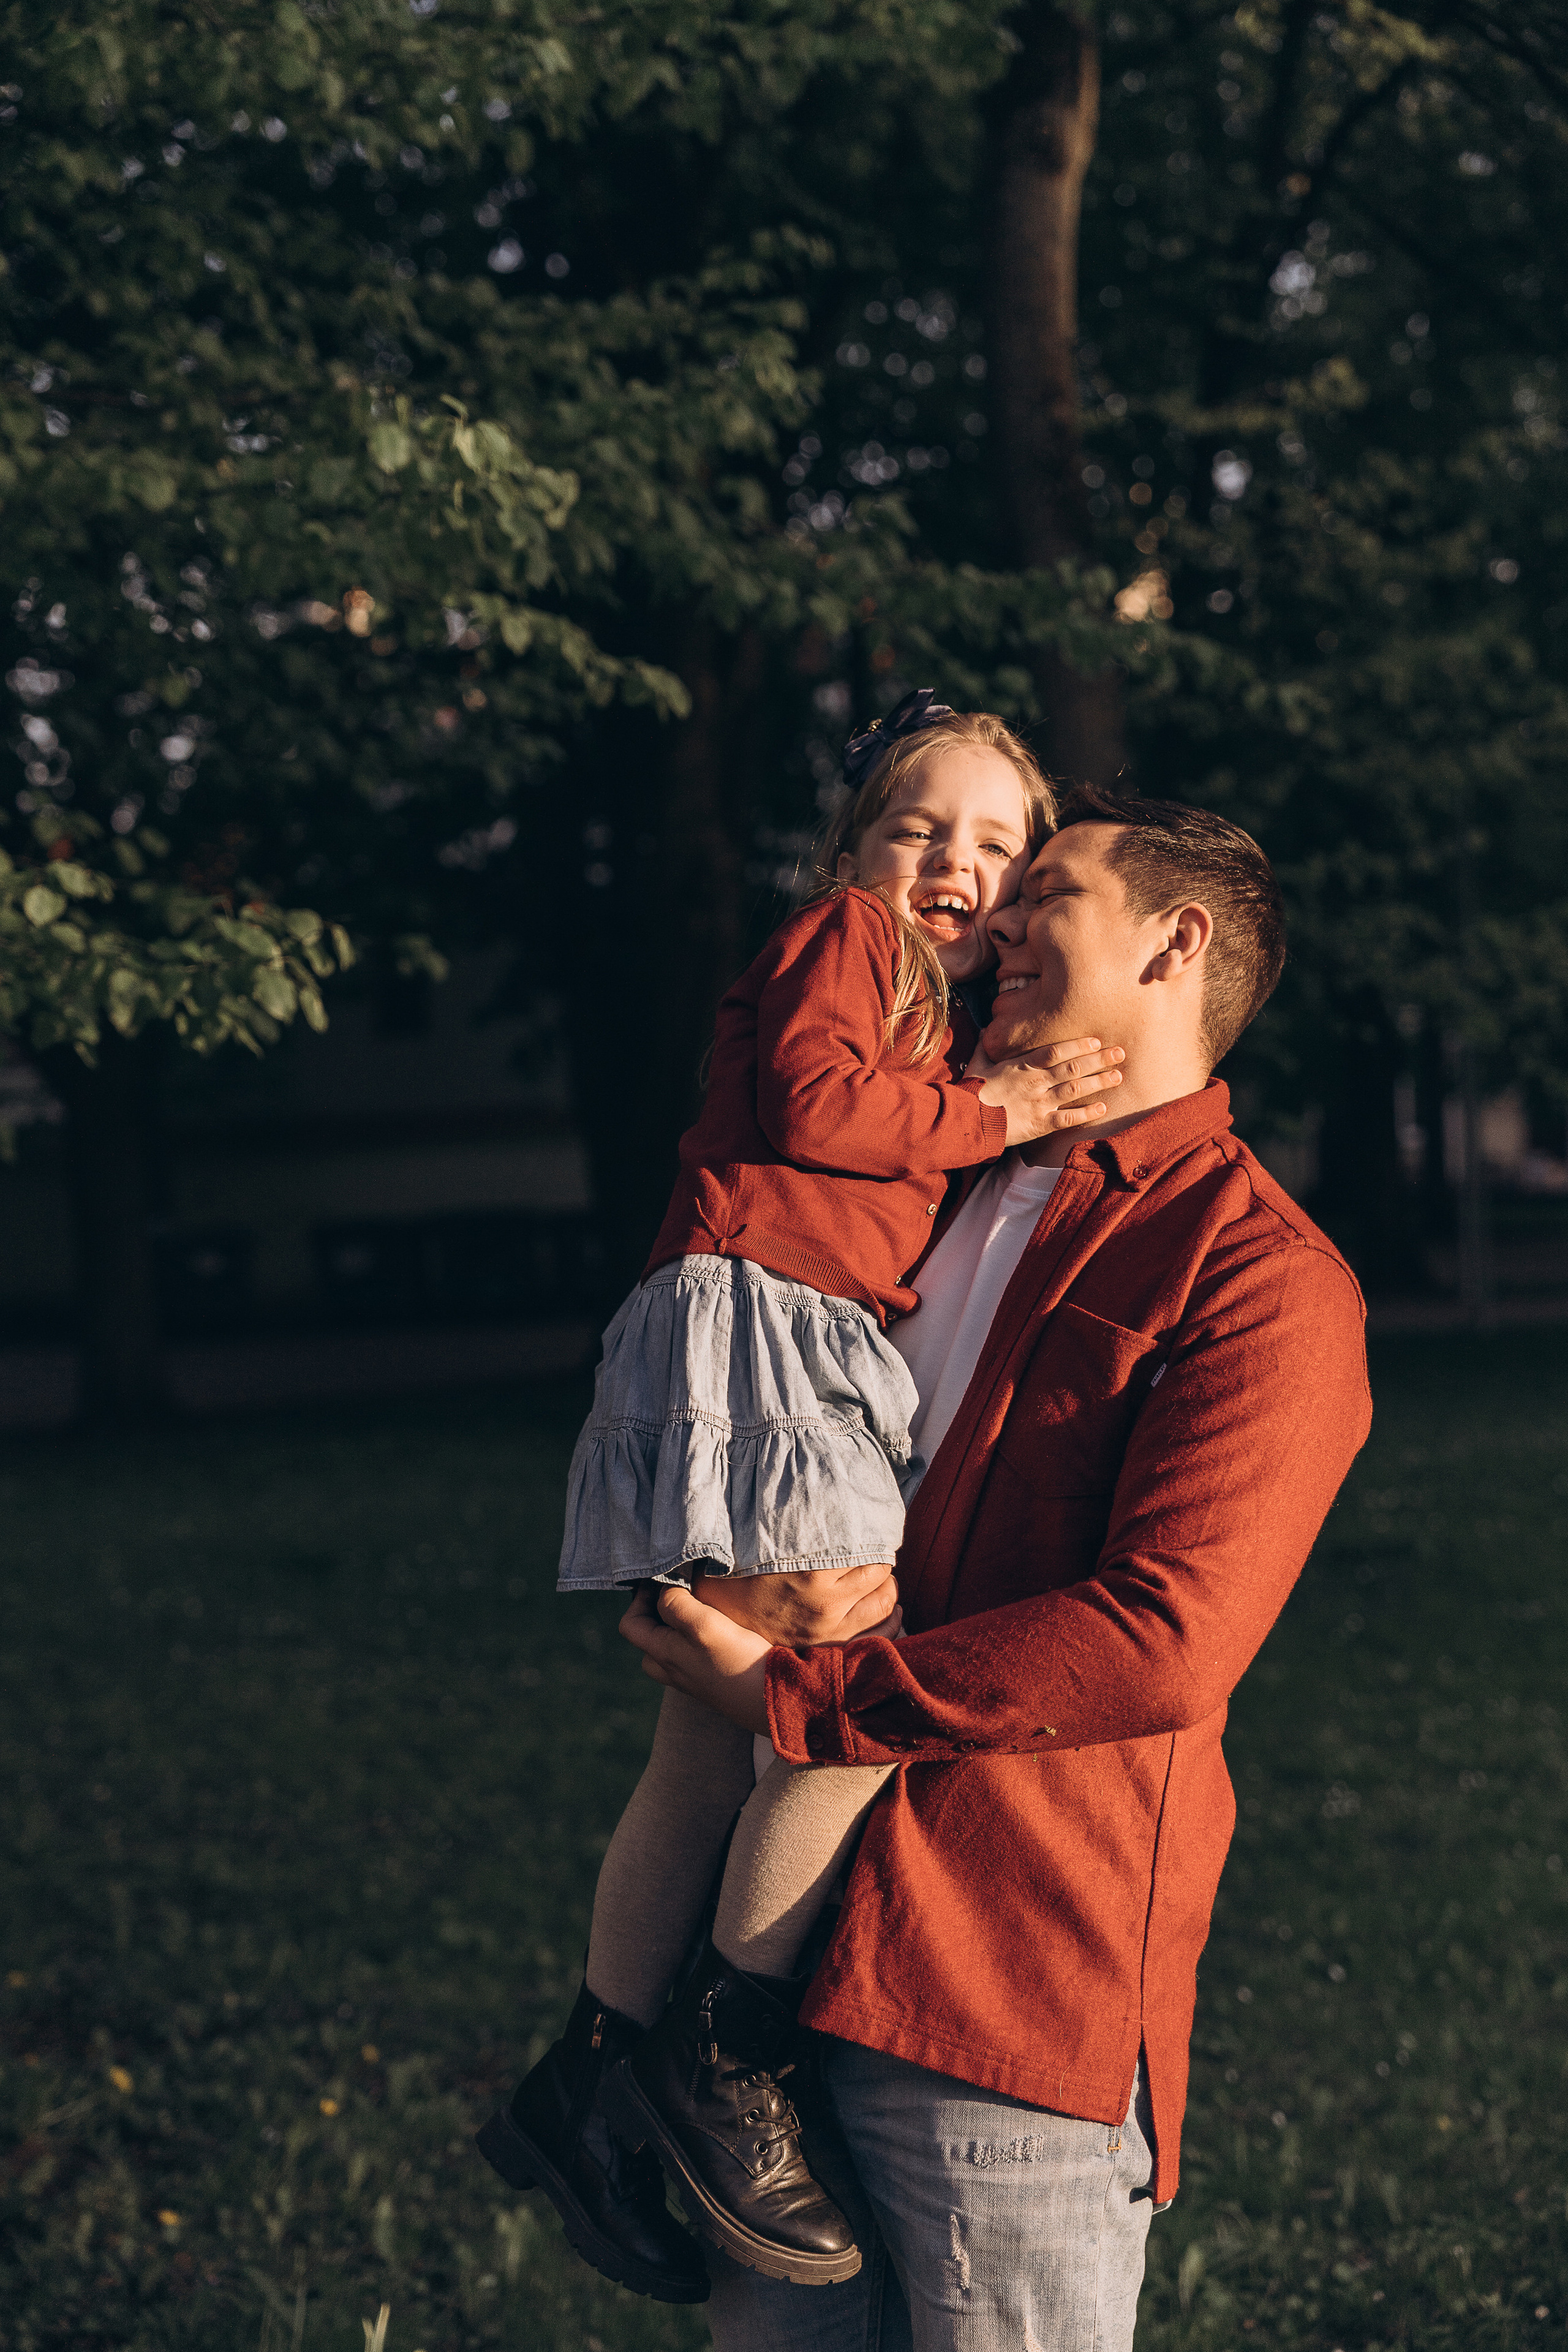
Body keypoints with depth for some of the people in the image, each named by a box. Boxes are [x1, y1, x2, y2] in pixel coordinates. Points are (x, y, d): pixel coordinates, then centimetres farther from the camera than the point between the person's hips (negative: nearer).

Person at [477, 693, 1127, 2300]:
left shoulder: (944, 1019, 29)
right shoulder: (845, 939, 3)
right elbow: (814, 1098, -12)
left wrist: (1025, 1107, 11)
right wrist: (990, 1113, -5)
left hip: (816, 1374, 10)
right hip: (752, 1319, -10)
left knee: (715, 1749, 7)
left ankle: (577, 2091, 11)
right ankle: (732, 2079, -12)